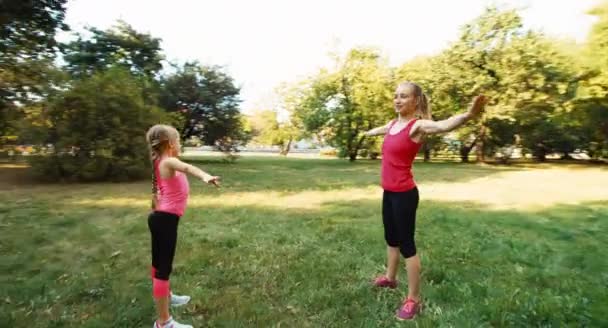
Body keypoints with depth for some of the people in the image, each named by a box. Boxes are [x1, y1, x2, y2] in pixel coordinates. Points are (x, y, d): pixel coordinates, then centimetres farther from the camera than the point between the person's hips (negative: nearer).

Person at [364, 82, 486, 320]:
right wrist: (367, 133, 55)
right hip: (388, 192, 8)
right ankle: (390, 277, 44)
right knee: (391, 238, 23)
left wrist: (468, 115, -58)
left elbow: (443, 125, -38)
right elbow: (379, 130, 33)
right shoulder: (393, 124, 8)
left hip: (404, 194, -8)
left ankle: (413, 300, 13)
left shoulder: (418, 125, -15)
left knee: (406, 244, -1)